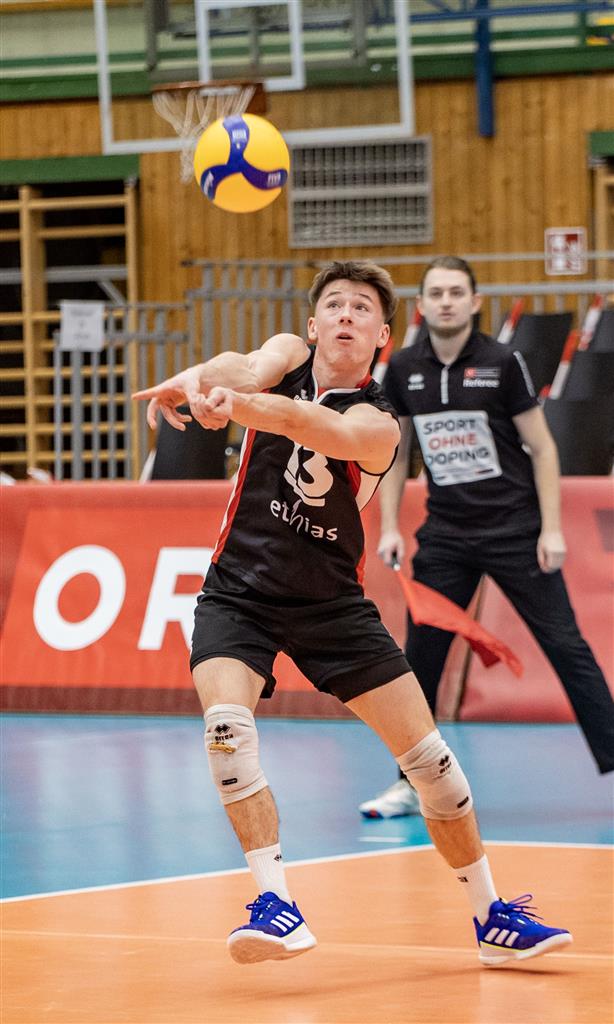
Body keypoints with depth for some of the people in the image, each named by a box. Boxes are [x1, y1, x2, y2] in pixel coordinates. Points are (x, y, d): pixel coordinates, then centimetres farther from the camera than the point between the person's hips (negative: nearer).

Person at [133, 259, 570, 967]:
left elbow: (311, 424, -38)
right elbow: (249, 370, -28)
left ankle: (491, 916, 13)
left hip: (330, 603, -1)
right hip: (239, 591, 1)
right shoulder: (288, 356, -3)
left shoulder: (376, 425, -14)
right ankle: (275, 902, -26)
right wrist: (198, 377, -54)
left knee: (428, 755, -3)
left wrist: (235, 404, -59)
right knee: (226, 725, -27)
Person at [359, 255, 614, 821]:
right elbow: (395, 453, 13)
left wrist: (551, 530, -9)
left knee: (566, 647, -4)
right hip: (446, 534, 3)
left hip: (516, 529, -3)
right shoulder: (403, 370, 3)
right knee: (419, 657, 1)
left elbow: (542, 448, -4)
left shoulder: (502, 363, -8)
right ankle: (410, 784, 11)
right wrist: (390, 528, 5)